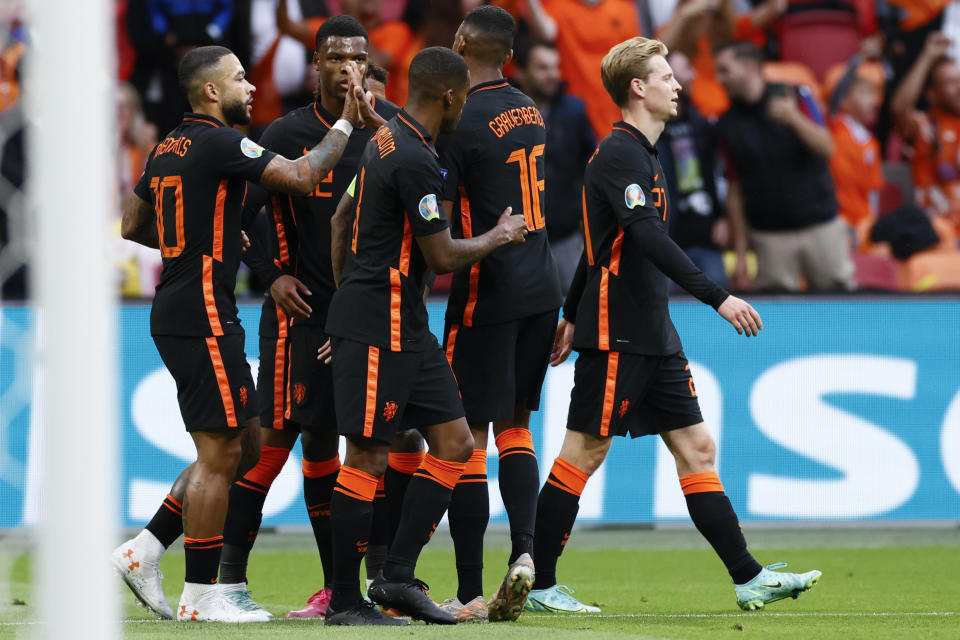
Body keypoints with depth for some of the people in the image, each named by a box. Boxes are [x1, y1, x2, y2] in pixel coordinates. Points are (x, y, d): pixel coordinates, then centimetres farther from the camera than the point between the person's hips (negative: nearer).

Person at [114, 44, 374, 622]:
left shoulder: (169, 149, 14)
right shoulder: (219, 144, -13)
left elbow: (133, 225, 23)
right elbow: (302, 177, -17)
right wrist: (346, 124, -6)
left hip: (175, 313, 10)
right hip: (203, 318, -10)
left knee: (246, 446, 14)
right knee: (220, 453, -6)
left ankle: (143, 552, 13)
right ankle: (202, 596, -2)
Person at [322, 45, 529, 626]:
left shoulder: (388, 141, 13)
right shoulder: (416, 161, -18)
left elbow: (342, 220, 22)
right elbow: (442, 256, -16)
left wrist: (347, 298, 28)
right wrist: (498, 237, 2)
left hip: (407, 328, 10)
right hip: (378, 331, -10)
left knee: (455, 442, 7)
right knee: (369, 457, -5)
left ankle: (398, 577, 7)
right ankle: (345, 600, 1)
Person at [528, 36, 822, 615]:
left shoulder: (643, 154, 17)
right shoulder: (620, 154, -14)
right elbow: (648, 237, -26)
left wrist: (572, 316, 30)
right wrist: (718, 297, -30)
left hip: (653, 337, 10)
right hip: (615, 336, -10)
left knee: (696, 447, 6)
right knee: (583, 454, -4)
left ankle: (749, 578, 5)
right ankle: (539, 584, 3)